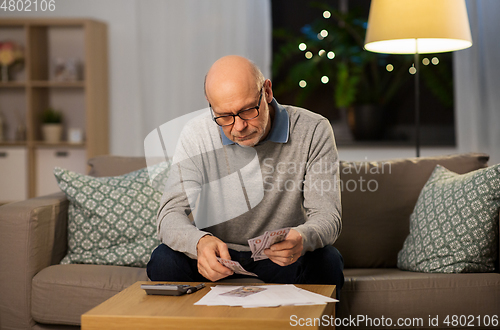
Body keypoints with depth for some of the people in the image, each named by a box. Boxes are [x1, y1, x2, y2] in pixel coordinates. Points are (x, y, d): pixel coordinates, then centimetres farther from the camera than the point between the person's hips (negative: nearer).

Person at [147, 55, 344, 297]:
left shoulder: (313, 131, -14)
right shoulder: (196, 135, -11)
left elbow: (327, 216, -18)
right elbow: (171, 215, -17)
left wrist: (301, 239, -44)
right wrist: (200, 242, -43)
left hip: (280, 258, 0)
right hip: (219, 253, 1)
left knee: (327, 261, -31)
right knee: (164, 260, -27)